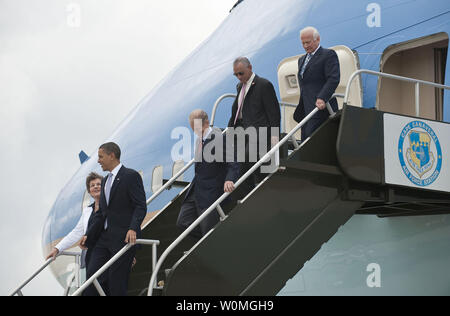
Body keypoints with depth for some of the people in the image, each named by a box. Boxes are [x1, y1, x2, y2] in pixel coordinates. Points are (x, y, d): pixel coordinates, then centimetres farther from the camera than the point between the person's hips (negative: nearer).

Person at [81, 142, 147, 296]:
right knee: (91, 274, 1)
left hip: (124, 237, -8)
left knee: (117, 279, -5)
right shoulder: (106, 181, 20)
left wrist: (133, 229, -27)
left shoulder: (131, 176, -6)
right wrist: (88, 236, 14)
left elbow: (141, 207, -14)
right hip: (104, 237, 8)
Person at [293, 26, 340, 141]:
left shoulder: (328, 55, -1)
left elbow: (333, 79, -13)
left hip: (320, 107, -8)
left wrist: (322, 98, -26)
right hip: (305, 111, 8)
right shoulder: (302, 59, 25)